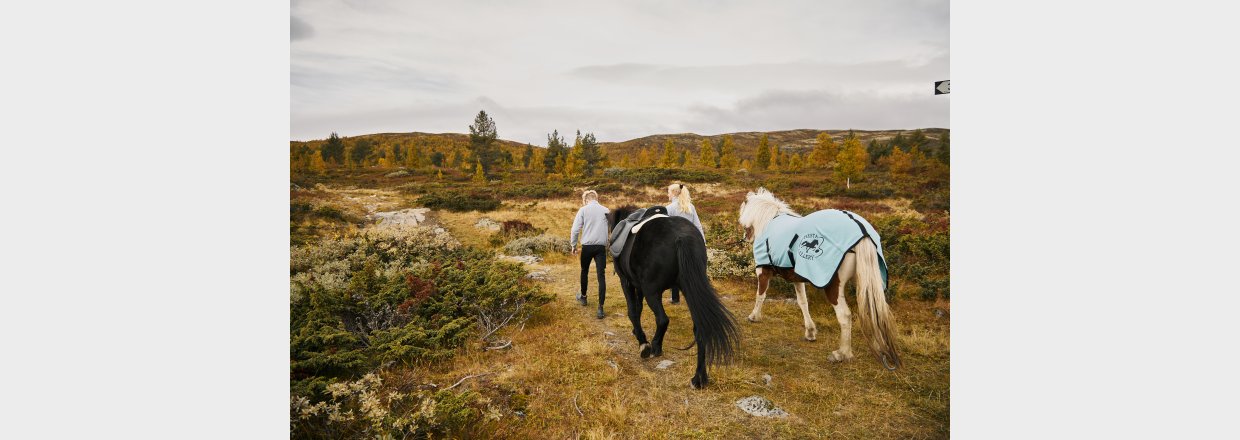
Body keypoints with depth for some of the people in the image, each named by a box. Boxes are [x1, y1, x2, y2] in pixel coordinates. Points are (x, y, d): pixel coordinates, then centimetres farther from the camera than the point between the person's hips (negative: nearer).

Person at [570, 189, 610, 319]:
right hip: (601, 246, 1)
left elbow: (575, 229, -5)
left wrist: (573, 245, 6)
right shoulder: (606, 210, 6)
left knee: (585, 271, 22)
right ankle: (600, 308, -8)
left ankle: (583, 297, 42)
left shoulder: (583, 210, -1)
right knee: (601, 276, -2)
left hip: (587, 246, -1)